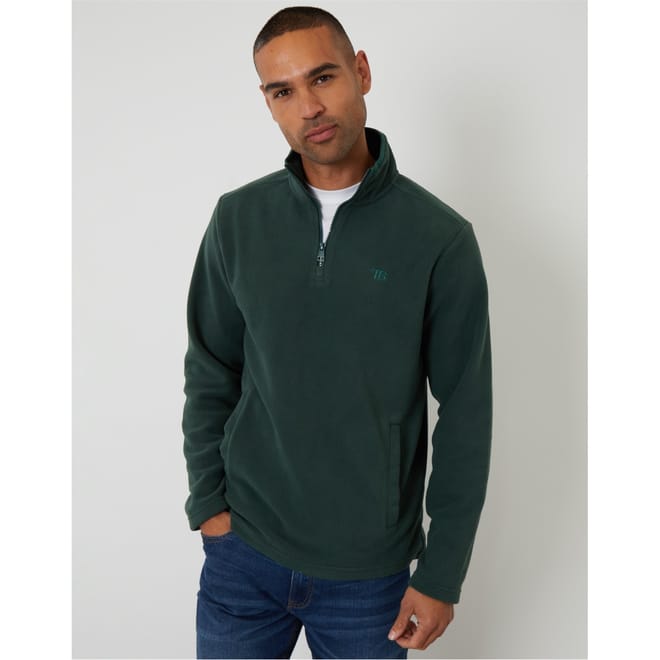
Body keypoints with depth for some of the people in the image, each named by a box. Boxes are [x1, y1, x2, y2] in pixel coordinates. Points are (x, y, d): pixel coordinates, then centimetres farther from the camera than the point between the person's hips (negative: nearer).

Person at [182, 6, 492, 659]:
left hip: (370, 571, -1)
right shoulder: (238, 219, -3)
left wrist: (442, 573, -5)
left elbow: (465, 415, -7)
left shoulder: (441, 238, -11)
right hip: (242, 555, 2)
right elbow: (211, 373, 5)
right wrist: (208, 501, -1)